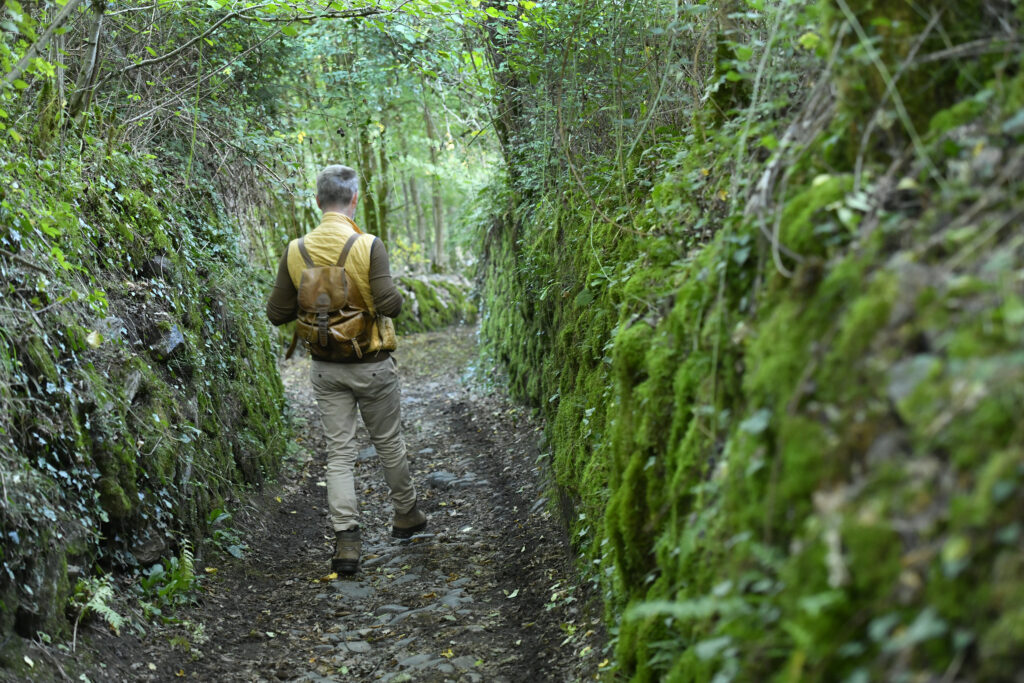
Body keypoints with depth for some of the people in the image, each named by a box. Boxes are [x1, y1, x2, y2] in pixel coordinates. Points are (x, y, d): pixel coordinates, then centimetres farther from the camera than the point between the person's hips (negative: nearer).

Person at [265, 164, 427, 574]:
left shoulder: (296, 251, -5)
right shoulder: (368, 246, -17)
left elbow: (277, 314, -1)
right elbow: (390, 305, -24)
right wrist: (393, 298, -1)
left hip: (325, 368, 3)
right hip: (372, 365, -2)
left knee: (339, 452, 6)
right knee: (388, 443, 16)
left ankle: (346, 540, -3)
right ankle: (406, 515, 35)